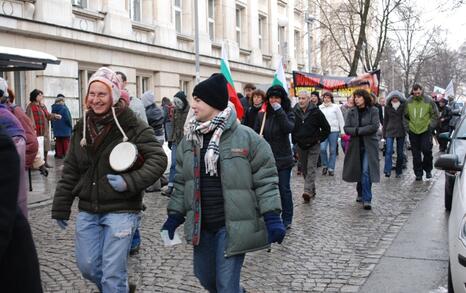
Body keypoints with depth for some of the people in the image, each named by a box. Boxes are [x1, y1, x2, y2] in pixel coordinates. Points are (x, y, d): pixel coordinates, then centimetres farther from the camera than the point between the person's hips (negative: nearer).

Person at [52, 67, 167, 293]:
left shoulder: (132, 126, -11)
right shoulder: (82, 127, 7)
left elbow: (158, 159, -12)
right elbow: (70, 171, 11)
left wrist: (130, 182, -23)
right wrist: (60, 208, 12)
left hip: (121, 210, -6)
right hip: (87, 211, 6)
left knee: (112, 274, -3)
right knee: (87, 267, 13)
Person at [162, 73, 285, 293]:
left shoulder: (246, 137, -12)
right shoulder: (189, 140, 5)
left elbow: (265, 179, -9)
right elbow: (182, 182, 13)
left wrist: (272, 217, -14)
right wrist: (175, 214, 10)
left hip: (232, 226, -6)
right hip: (201, 225, 6)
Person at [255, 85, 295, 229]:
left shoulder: (288, 113, -3)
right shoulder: (262, 115, 5)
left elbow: (289, 128, -22)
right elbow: (256, 133, 10)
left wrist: (279, 111, -23)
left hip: (283, 158, -3)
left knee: (284, 189, 4)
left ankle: (287, 219, 16)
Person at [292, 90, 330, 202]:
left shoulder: (316, 112, -8)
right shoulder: (294, 112, -1)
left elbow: (326, 128, 0)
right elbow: (291, 128, 13)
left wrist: (319, 139, -4)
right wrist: (295, 141, 7)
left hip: (313, 146, -4)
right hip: (300, 146, 4)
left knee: (311, 168, -12)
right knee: (304, 170, 10)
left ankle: (308, 191, -20)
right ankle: (312, 191, 23)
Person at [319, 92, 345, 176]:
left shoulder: (335, 107, 4)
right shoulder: (320, 108, 10)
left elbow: (341, 119, 4)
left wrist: (342, 131, 0)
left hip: (334, 131, -1)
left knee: (332, 150, 3)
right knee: (322, 149, -12)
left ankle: (331, 168, 12)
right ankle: (325, 165, 10)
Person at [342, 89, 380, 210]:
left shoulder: (373, 110, -1)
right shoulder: (351, 112, 8)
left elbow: (374, 126, -12)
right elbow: (346, 128, 0)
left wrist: (358, 130, -11)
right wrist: (356, 131, -18)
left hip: (369, 146, -4)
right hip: (355, 146, 4)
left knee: (366, 171, -13)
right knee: (358, 171, 12)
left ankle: (366, 199, -11)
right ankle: (361, 194, 32)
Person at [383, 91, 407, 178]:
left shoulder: (403, 106, 0)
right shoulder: (387, 107, 3)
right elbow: (385, 120, 8)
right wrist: (384, 132, 7)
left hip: (401, 131, 1)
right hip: (390, 131, -1)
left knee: (400, 152, 7)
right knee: (389, 151, -14)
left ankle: (398, 172, 17)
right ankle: (387, 171, -18)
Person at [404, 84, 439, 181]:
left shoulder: (429, 101, -5)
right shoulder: (408, 102, 0)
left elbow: (435, 115, 4)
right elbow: (405, 116, 13)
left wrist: (431, 126, -3)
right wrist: (407, 126, 5)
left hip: (426, 131, -2)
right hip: (413, 132, 2)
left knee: (427, 151, -8)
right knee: (416, 154, 5)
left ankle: (428, 170, 14)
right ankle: (418, 173, 14)